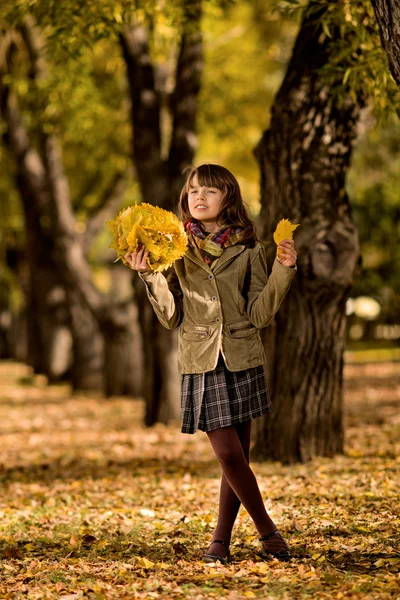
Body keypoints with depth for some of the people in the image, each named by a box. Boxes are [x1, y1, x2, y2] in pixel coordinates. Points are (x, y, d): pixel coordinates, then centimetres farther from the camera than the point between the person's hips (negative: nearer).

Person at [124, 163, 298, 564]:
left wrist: (283, 271, -9)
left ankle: (221, 540, 18)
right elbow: (171, 317, 2)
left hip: (243, 361, 1)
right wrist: (149, 276, -10)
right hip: (201, 365, -1)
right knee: (229, 453, -8)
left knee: (237, 456, 3)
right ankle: (267, 530, 12)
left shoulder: (247, 250, 3)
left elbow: (260, 315, 0)